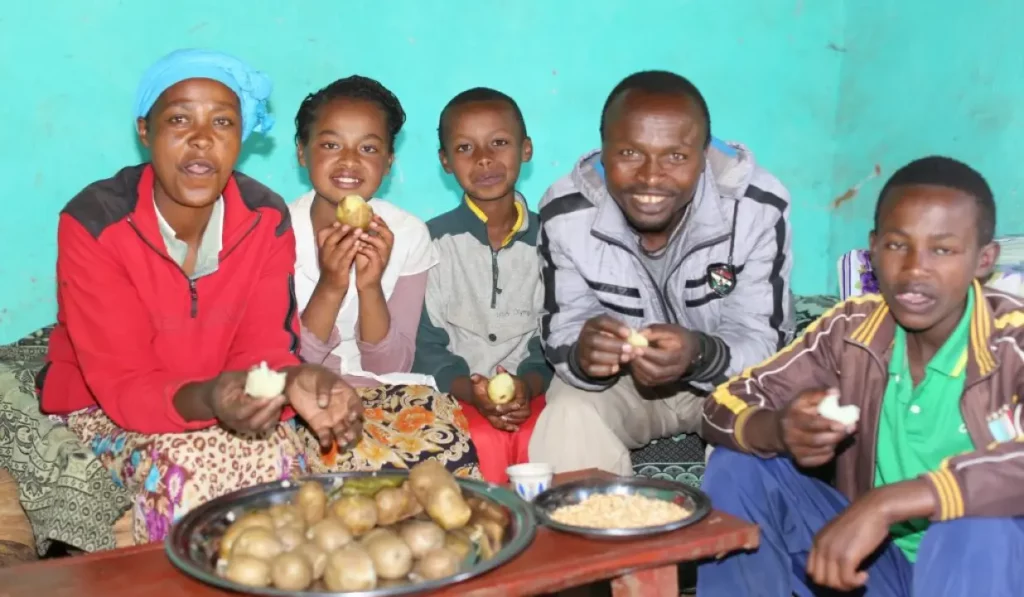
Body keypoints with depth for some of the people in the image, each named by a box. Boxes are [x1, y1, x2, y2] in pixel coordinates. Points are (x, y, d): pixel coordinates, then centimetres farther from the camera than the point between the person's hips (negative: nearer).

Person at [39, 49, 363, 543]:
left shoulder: (267, 219, -11)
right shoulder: (93, 225, -21)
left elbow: (263, 349, -12)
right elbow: (124, 384, -24)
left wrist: (294, 381, -38)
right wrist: (206, 400, -45)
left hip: (232, 402, 3)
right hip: (104, 407, -2)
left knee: (283, 453, -28)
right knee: (190, 470, -32)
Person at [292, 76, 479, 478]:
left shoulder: (408, 234, -5)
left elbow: (389, 366, -5)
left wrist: (370, 288, -23)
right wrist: (329, 288, -26)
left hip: (380, 393, 2)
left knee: (444, 430, -28)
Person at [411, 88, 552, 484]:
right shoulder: (434, 241, 1)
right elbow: (426, 346, -3)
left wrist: (527, 386, -18)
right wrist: (472, 391, -19)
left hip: (531, 394, 1)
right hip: (455, 395, -1)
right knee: (484, 441, -31)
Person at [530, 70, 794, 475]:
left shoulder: (759, 208, -25)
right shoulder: (566, 213, -22)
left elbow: (764, 341, -20)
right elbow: (563, 329, -14)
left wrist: (700, 355, -43)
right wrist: (582, 354, -39)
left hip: (728, 376, 0)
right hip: (619, 379, 1)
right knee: (567, 417, -27)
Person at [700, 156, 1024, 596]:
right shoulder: (849, 329, -7)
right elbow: (726, 405, -6)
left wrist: (888, 503, -43)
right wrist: (779, 431, -29)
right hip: (877, 559, 4)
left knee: (979, 521, -36)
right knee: (739, 465, -9)